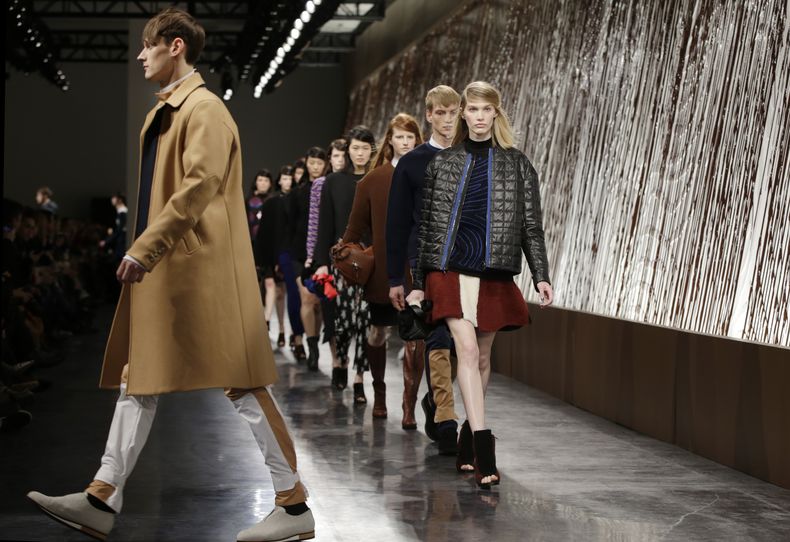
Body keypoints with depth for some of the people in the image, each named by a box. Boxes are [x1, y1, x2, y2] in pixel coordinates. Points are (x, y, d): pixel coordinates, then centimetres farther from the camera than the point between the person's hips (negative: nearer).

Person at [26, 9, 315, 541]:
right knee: (138, 378, 9)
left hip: (203, 268, -10)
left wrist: (145, 247, -24)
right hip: (162, 269, 10)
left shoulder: (205, 109, -11)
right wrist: (145, 250, 16)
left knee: (242, 385, -5)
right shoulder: (165, 112, 18)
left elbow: (199, 186, -22)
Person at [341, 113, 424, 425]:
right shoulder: (373, 180, 5)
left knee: (415, 337, -6)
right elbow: (356, 226, 6)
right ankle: (379, 392, 35)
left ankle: (409, 407, 0)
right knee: (378, 332, 12)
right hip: (382, 269, 1)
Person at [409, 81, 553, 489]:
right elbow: (427, 225, 9)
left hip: (495, 272, 1)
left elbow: (531, 226, 4)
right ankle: (483, 453, -20)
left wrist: (541, 276, -6)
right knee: (467, 350, -15)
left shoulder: (516, 164, 7)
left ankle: (468, 440, 25)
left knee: (482, 356, 9)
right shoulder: (442, 163, 7)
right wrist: (418, 282, 7)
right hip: (452, 268, -1)